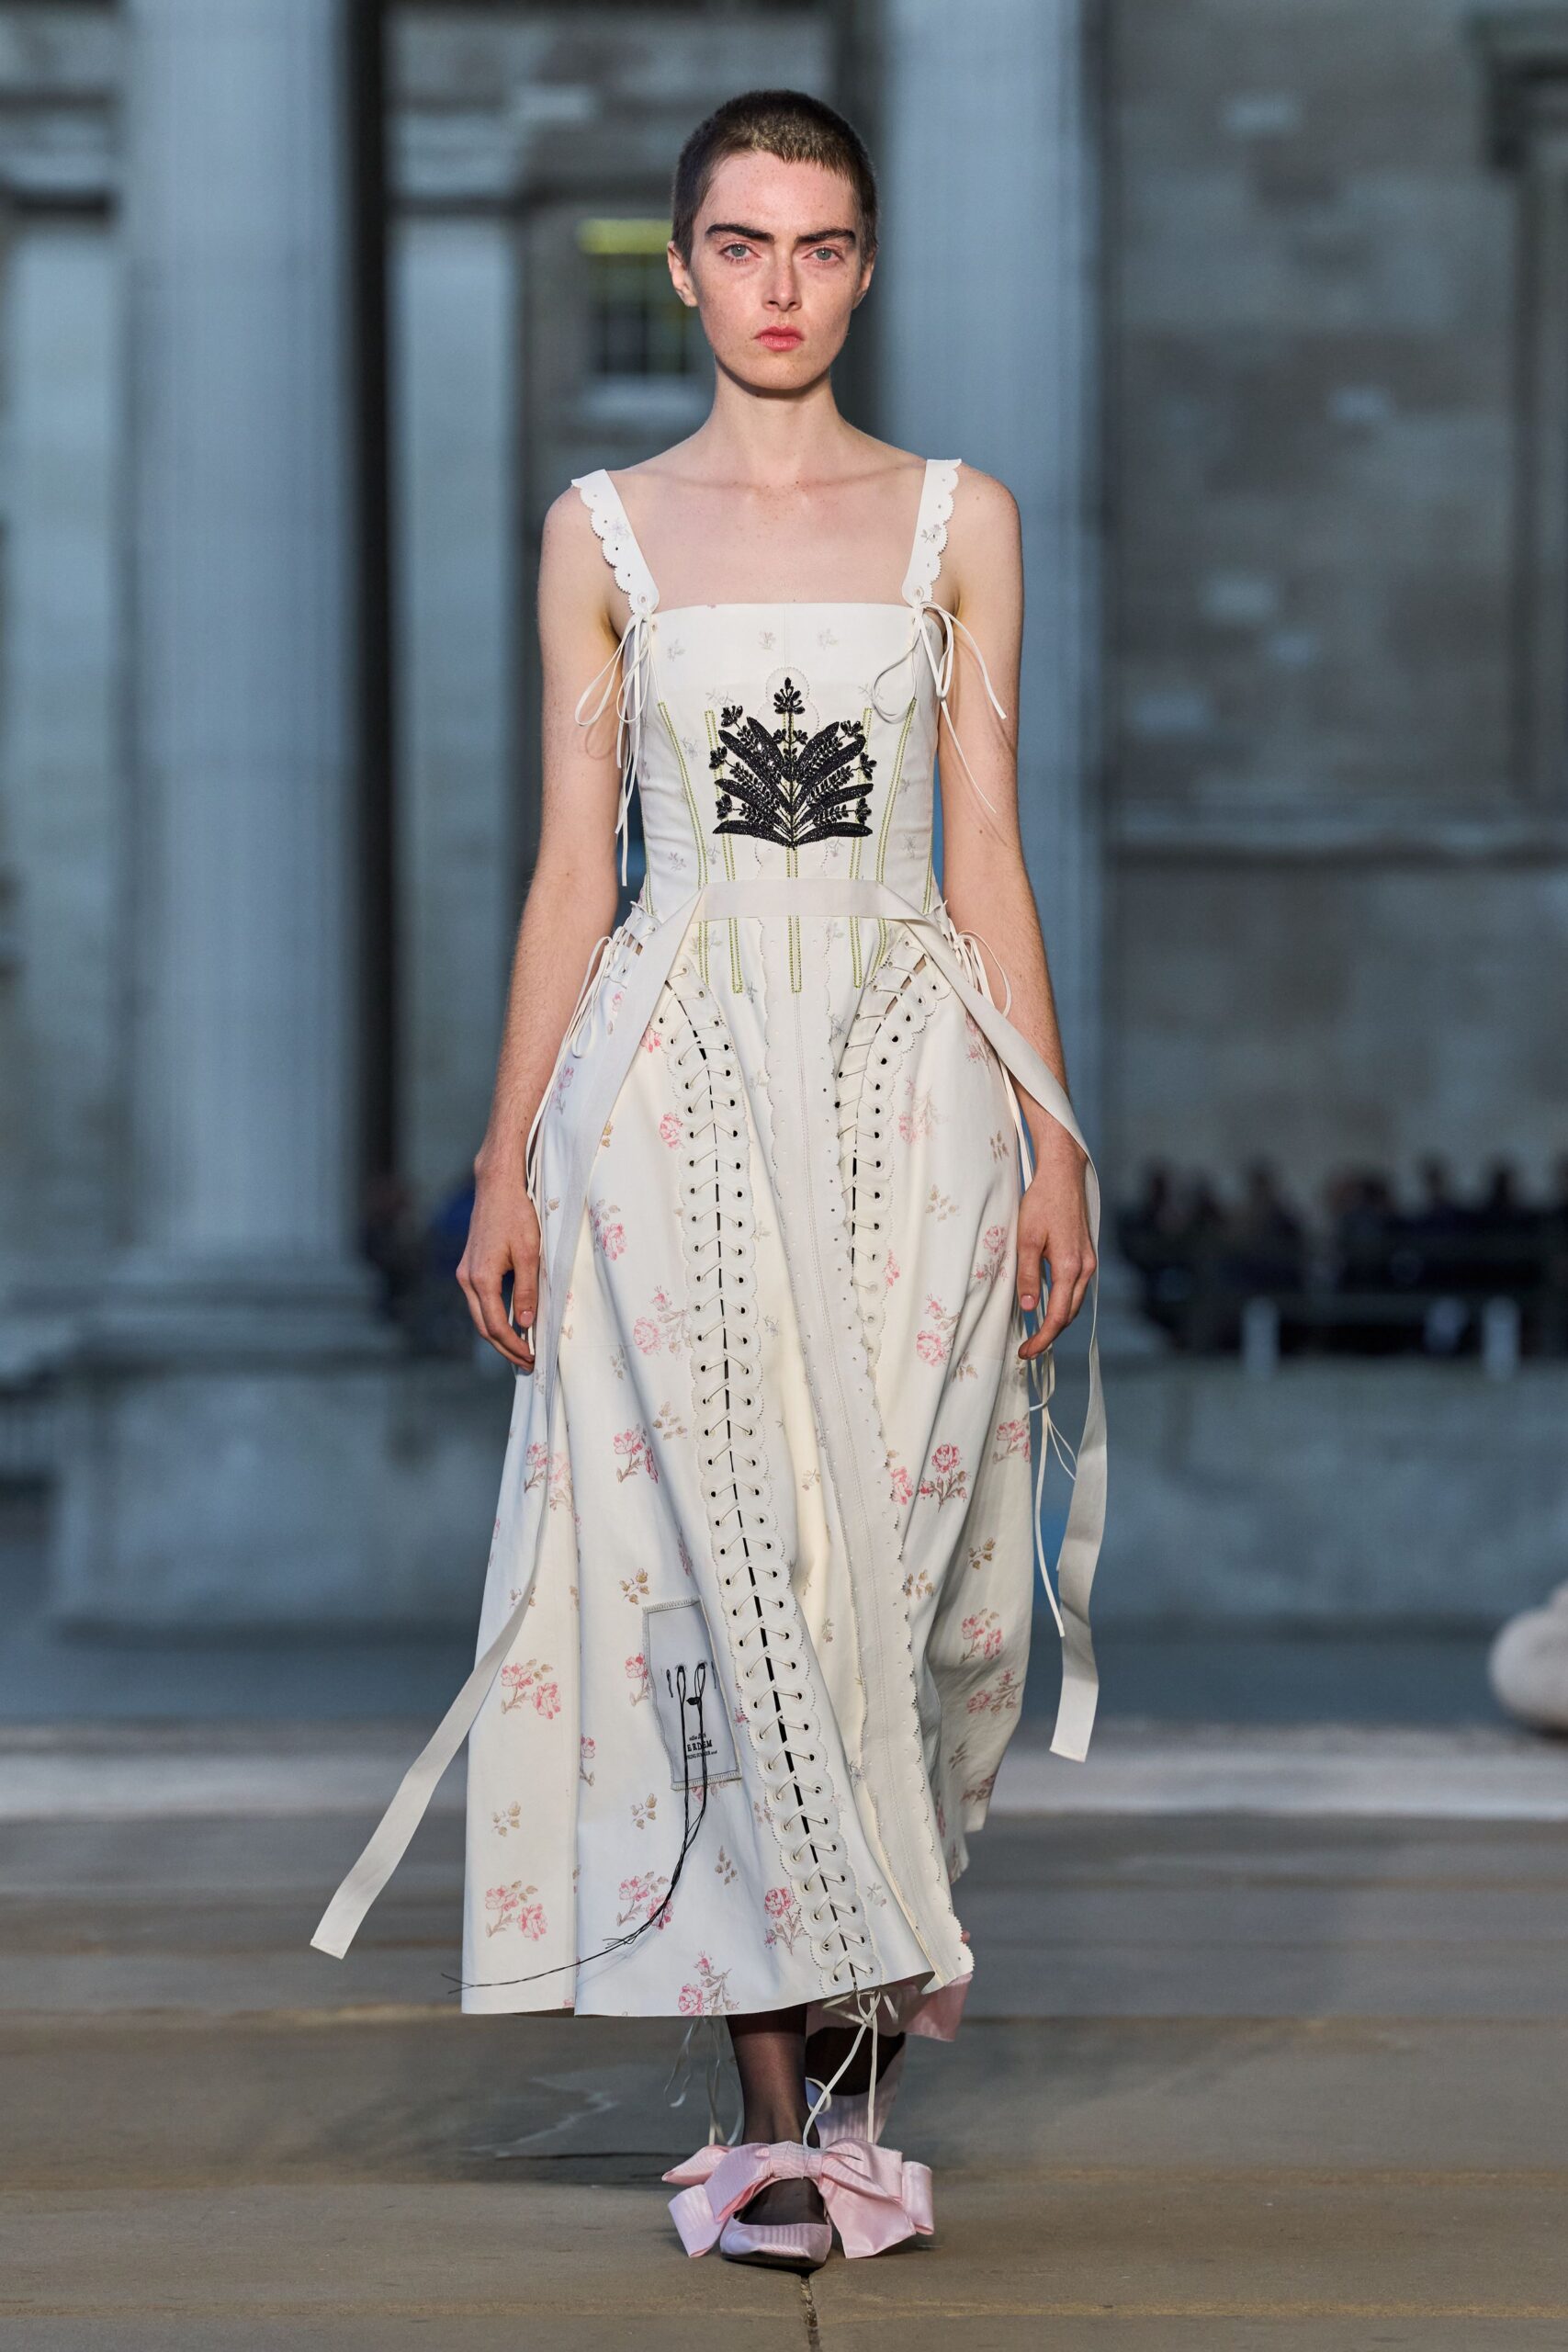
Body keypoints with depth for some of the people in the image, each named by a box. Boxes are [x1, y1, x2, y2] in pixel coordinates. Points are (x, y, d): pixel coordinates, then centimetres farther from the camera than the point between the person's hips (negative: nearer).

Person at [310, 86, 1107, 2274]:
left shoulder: (959, 518, 9)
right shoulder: (607, 531, 8)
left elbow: (988, 855, 7)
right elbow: (572, 867, 7)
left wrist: (1052, 1139, 0)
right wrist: (509, 1160, 2)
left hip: (911, 1076, 1)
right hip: (682, 1079, -1)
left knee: (892, 1559, -1)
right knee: (733, 1566, -7)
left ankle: (838, 2050, 17)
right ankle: (788, 2106, -2)